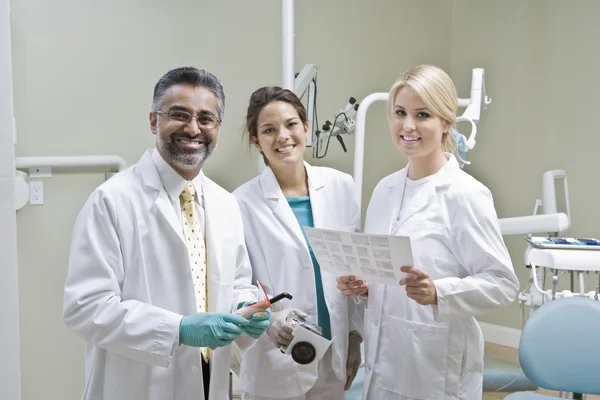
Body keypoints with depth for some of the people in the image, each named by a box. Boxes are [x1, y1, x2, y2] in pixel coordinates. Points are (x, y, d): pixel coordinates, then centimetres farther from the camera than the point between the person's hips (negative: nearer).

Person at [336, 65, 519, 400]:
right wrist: (359, 285, -3)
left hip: (439, 369, -6)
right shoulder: (386, 189, 6)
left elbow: (502, 283, -14)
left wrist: (438, 293, -27)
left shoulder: (465, 194, -13)